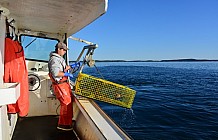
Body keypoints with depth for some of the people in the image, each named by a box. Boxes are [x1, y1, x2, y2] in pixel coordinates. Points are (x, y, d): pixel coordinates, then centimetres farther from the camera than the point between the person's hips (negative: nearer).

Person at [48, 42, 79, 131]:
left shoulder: (59, 58, 16)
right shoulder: (54, 59, -17)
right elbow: (55, 72, -29)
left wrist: (71, 66, 14)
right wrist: (67, 74, -20)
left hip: (64, 83, 10)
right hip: (59, 84, -10)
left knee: (70, 100, 18)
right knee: (66, 102, -7)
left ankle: (69, 119, 35)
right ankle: (63, 124, 4)